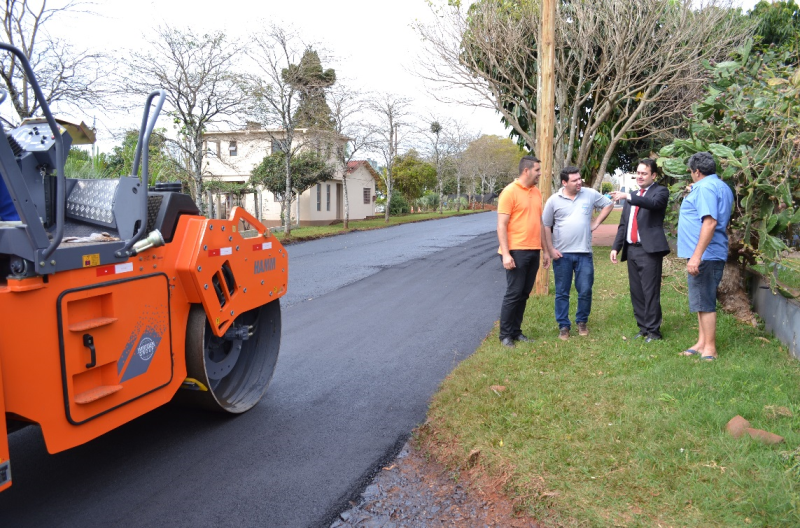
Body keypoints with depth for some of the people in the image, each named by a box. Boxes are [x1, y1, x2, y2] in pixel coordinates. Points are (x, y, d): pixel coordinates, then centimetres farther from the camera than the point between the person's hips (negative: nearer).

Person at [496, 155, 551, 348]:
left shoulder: (536, 192, 12)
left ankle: (516, 331, 20)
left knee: (524, 294, 11)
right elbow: (501, 225, -13)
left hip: (533, 251, 7)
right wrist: (505, 254, -19)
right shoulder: (510, 192, -10)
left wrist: (545, 250, 16)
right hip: (516, 251, -7)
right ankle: (505, 334, 9)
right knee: (513, 294, -2)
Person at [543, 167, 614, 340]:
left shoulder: (590, 194, 1)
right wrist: (551, 250, -5)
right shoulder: (554, 200, -3)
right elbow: (546, 226, 1)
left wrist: (596, 223, 6)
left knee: (585, 291, 6)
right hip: (562, 254, -1)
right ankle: (563, 326, 18)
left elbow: (608, 204, 15)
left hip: (584, 253, 1)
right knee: (562, 293, 6)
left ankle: (582, 321, 26)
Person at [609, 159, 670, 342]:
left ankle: (653, 330, 3)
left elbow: (654, 203, -24)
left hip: (649, 249, -7)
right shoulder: (632, 196, 20)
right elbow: (623, 225, 20)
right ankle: (643, 328, 18)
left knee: (650, 292, -6)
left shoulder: (660, 191, 0)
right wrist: (615, 247, 12)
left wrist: (628, 196, -33)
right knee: (636, 292, 10)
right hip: (631, 249, 7)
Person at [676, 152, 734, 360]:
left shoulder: (705, 187, -15)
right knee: (703, 300, 16)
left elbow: (710, 222, -25)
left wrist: (696, 255, -28)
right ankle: (702, 342, 24)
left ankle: (710, 349, 3)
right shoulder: (722, 187, 17)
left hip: (705, 256, -10)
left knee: (704, 302, -4)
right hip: (711, 255, 10)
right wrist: (693, 195, 27)